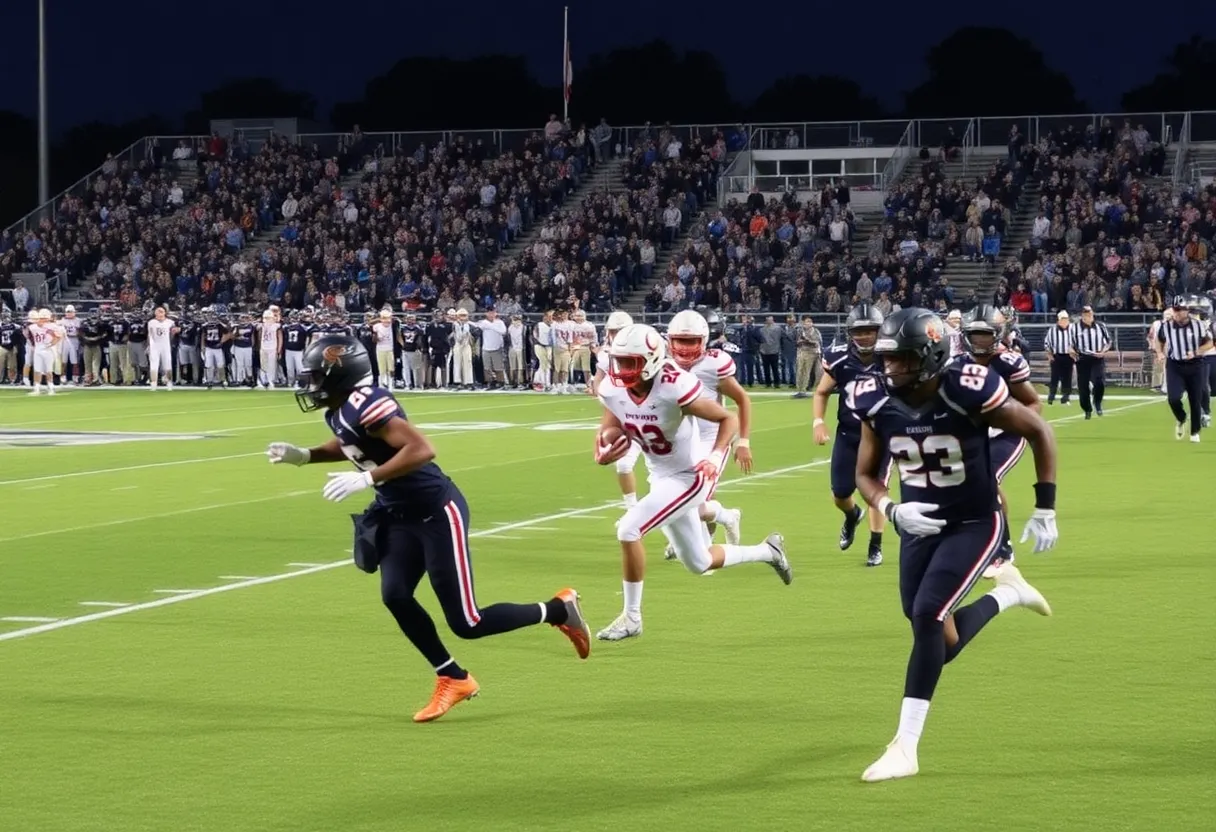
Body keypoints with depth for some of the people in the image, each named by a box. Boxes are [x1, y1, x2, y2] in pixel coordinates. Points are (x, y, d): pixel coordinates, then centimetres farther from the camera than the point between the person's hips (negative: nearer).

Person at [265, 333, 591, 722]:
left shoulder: (365, 405, -26)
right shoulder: (339, 411, 5)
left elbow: (422, 449, -33)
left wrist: (365, 479, -33)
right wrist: (303, 456, 13)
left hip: (437, 511, -9)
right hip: (401, 515, 9)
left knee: (466, 624, -6)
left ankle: (558, 610, 13)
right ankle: (452, 679, 11)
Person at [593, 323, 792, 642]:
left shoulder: (674, 388, -29)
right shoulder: (612, 390, -12)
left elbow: (728, 419, -18)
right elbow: (613, 429, 4)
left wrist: (716, 457, -33)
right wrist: (604, 452, -19)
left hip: (689, 477, -8)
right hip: (661, 478, 8)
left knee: (628, 530, -21)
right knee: (699, 563, 19)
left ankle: (632, 616, -5)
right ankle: (768, 551, 44)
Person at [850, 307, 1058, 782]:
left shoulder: (967, 392, -24)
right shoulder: (878, 403, -11)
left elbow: (1039, 432, -11)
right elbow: (866, 474, 4)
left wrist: (1045, 509, -9)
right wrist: (892, 510, -18)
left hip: (974, 525, -5)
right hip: (920, 526, 5)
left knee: (927, 615, -23)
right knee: (942, 645, 7)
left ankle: (905, 748, -16)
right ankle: (1006, 592, 38)